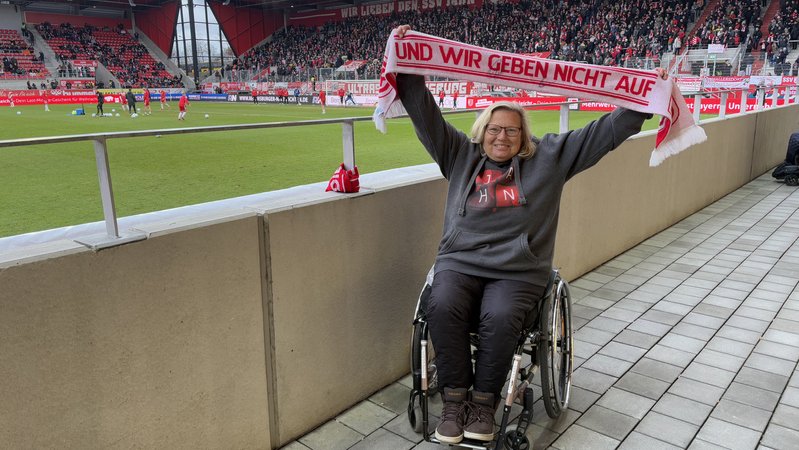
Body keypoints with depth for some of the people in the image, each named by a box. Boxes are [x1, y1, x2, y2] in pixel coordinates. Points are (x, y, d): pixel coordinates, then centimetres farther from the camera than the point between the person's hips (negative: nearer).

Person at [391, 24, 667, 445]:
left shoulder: (549, 157, 10)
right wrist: (406, 68, 3)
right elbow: (425, 114, 10)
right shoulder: (460, 154, 13)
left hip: (518, 272, -1)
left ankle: (484, 402, -8)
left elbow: (602, 133, 7)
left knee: (500, 318, -31)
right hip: (460, 263, 1)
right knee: (443, 308, -29)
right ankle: (455, 397, -12)